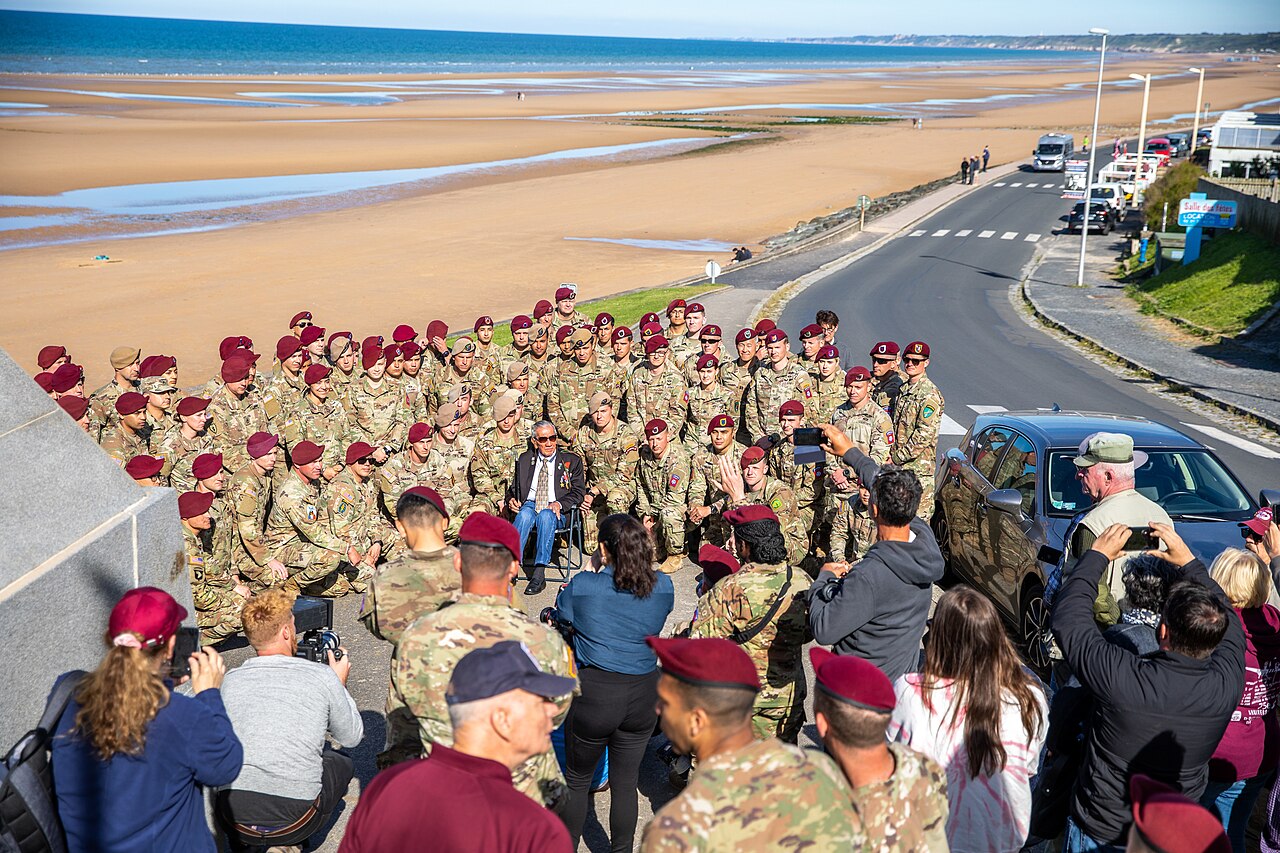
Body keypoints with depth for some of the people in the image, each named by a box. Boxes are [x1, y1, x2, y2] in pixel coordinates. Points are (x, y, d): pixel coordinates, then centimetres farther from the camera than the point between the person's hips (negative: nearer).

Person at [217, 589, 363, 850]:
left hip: (234, 819, 3)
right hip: (294, 819, -3)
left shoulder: (231, 680, 4)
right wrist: (340, 684, 25)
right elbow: (352, 737, 11)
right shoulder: (322, 676, -4)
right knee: (341, 763, 27)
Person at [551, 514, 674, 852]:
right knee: (625, 783, 18)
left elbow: (561, 615, 3)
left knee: (577, 780, 19)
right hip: (643, 696, 3)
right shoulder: (662, 587, -7)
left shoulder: (582, 586, -15)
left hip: (593, 694, -3)